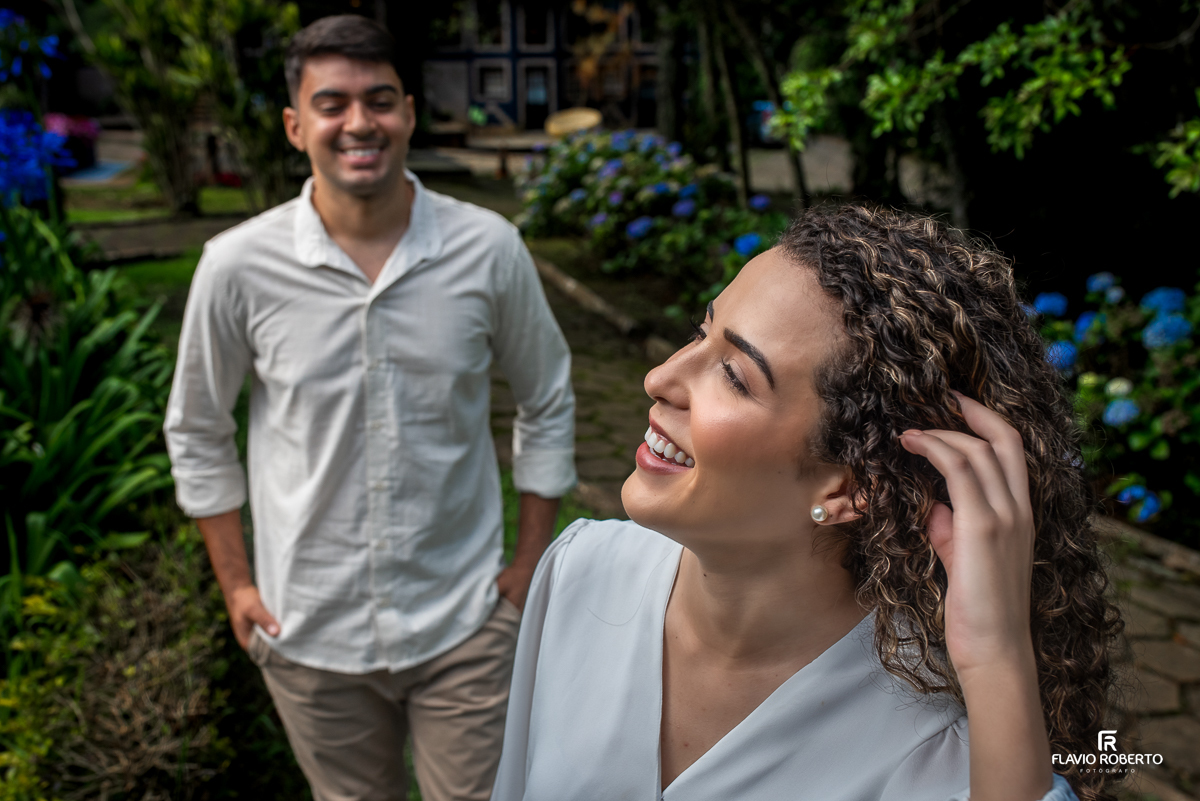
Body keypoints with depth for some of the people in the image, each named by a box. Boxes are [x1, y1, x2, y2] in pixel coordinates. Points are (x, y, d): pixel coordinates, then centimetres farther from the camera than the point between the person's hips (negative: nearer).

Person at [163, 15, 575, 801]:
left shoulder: (490, 250, -12)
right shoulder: (239, 267, -11)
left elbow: (548, 403, 2)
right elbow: (197, 431, 4)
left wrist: (530, 566, 2)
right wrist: (236, 584, 3)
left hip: (465, 622, 0)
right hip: (310, 631, 1)